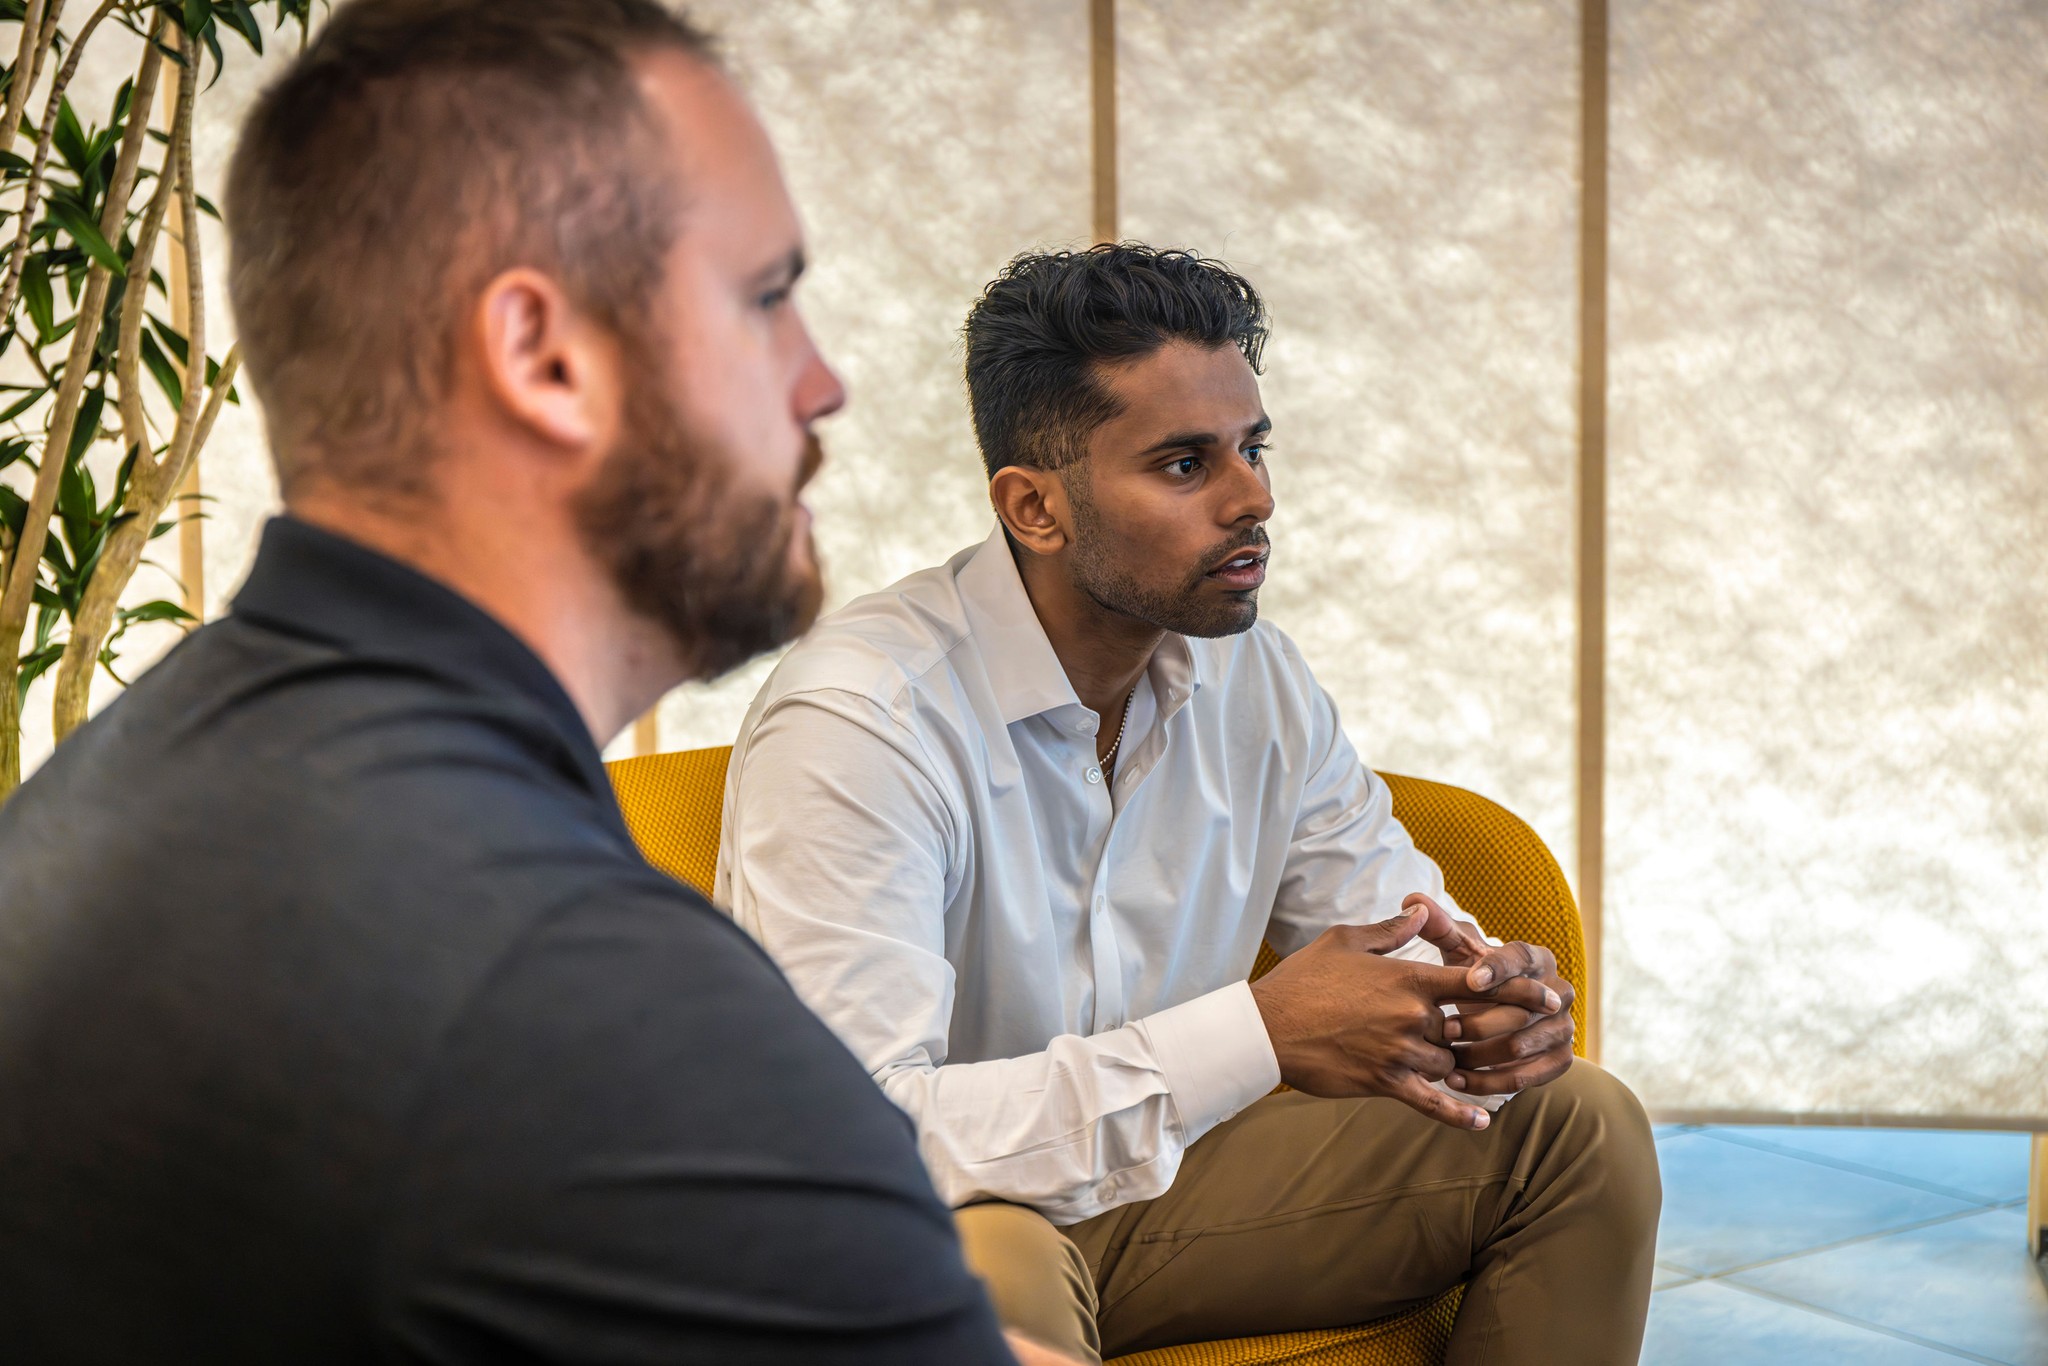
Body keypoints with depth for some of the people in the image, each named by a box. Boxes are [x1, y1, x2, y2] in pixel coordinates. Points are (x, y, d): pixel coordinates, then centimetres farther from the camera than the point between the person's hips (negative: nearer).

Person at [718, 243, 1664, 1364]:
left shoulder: (1253, 679, -1)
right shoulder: (854, 723, -25)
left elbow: (1391, 923, 9)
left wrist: (1479, 997, -19)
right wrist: (1257, 1034, -35)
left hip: (1148, 1182, 7)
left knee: (1577, 1128, 2)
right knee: (980, 1266, -42)